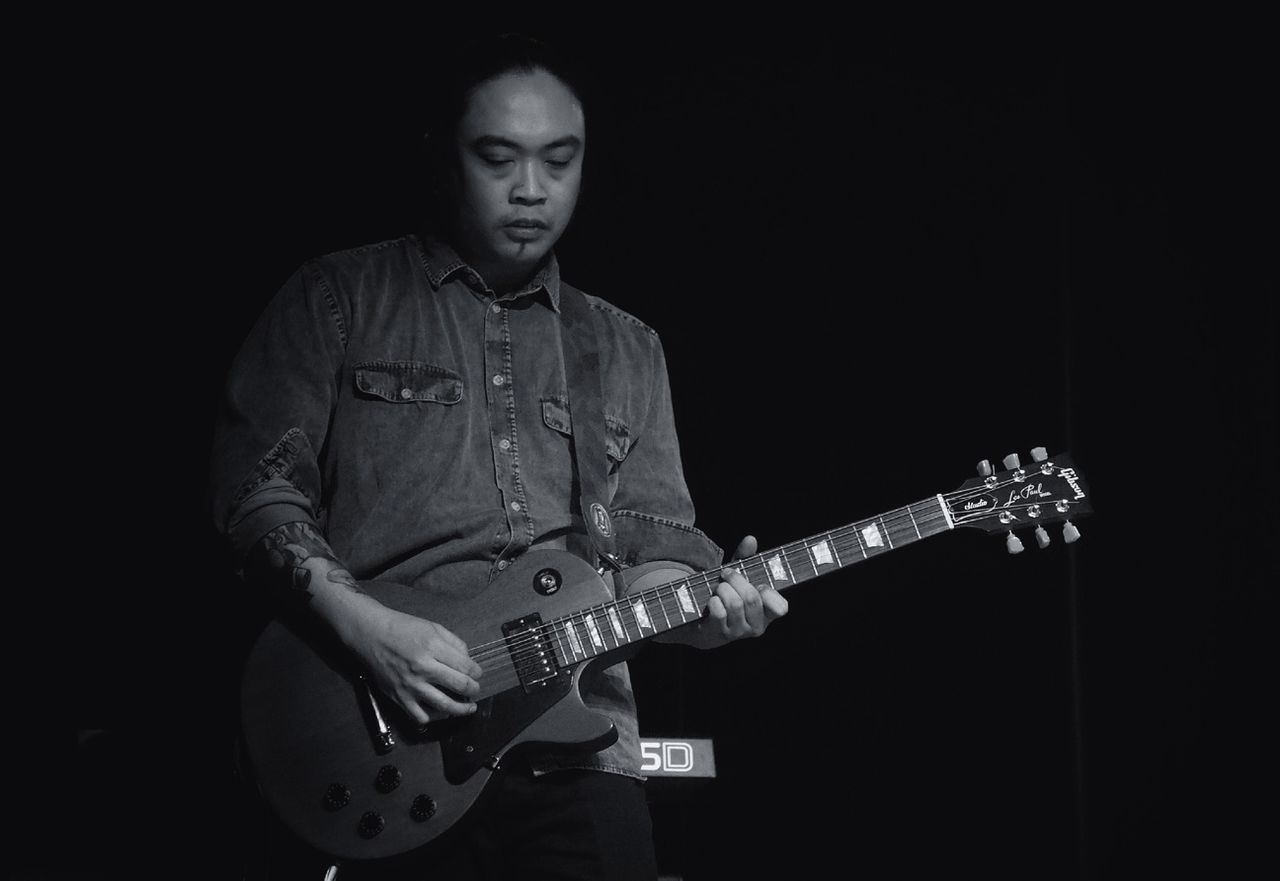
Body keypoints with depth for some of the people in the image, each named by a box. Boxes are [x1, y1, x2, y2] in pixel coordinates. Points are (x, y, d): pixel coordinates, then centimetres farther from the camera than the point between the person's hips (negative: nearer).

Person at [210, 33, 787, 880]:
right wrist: (359, 620, -14)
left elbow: (655, 537, 16)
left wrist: (711, 593, -7)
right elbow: (256, 477, 0)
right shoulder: (339, 298, 7)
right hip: (380, 749, -3)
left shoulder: (627, 351, 19)